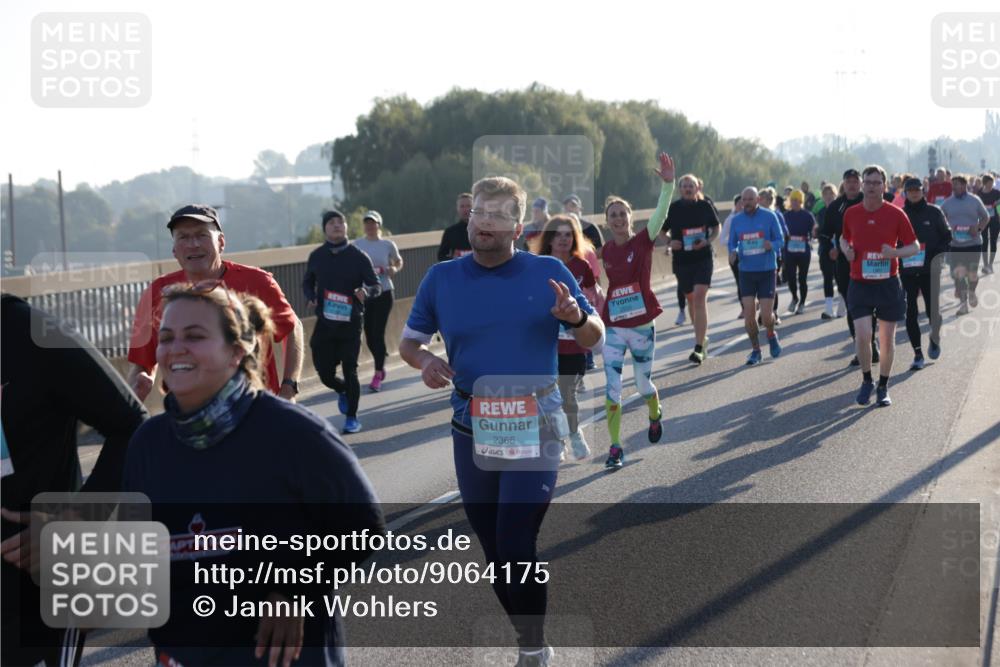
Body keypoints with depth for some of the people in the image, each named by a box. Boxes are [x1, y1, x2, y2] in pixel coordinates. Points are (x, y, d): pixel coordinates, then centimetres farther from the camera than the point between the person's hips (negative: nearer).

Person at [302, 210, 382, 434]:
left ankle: (352, 418, 11)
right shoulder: (317, 256, 3)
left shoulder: (358, 256, -4)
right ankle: (343, 390, 40)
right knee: (325, 373, 4)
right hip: (324, 323, 3)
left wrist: (366, 292, -26)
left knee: (350, 371, -4)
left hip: (350, 323, -2)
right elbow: (307, 283, 17)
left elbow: (376, 286, -3)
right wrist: (311, 299, -4)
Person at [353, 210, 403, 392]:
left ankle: (377, 376, -4)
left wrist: (394, 270, -10)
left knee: (378, 333, -8)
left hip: (383, 293, -2)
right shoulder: (356, 245, 4)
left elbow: (399, 263, 11)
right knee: (369, 335, 7)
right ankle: (381, 367, 31)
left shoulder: (388, 245, 0)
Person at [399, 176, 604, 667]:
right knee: (494, 549, 11)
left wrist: (576, 317, -19)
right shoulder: (441, 279, 5)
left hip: (534, 428, -3)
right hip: (472, 431, 4)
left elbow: (593, 340, 4)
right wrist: (423, 359, -10)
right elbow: (409, 339, 13)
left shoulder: (548, 273, -1)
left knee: (517, 545, -13)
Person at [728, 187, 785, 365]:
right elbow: (731, 243, 11)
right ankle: (755, 351, 13)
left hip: (767, 271, -2)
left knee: (766, 315, -5)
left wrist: (772, 245, -25)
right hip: (746, 272, 2)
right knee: (749, 315, -4)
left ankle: (772, 335, 28)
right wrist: (733, 253, -12)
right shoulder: (736, 220, 3)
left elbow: (780, 240, -2)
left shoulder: (769, 216, -5)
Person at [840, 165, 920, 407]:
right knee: (863, 335, -11)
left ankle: (883, 387, 23)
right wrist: (846, 249, -3)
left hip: (888, 284, -1)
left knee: (887, 338, 6)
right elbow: (844, 238, 20)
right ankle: (867, 381, 13)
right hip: (859, 284, 1)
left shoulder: (896, 214, -5)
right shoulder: (851, 213, 1)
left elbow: (915, 247, 0)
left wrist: (895, 253, -19)